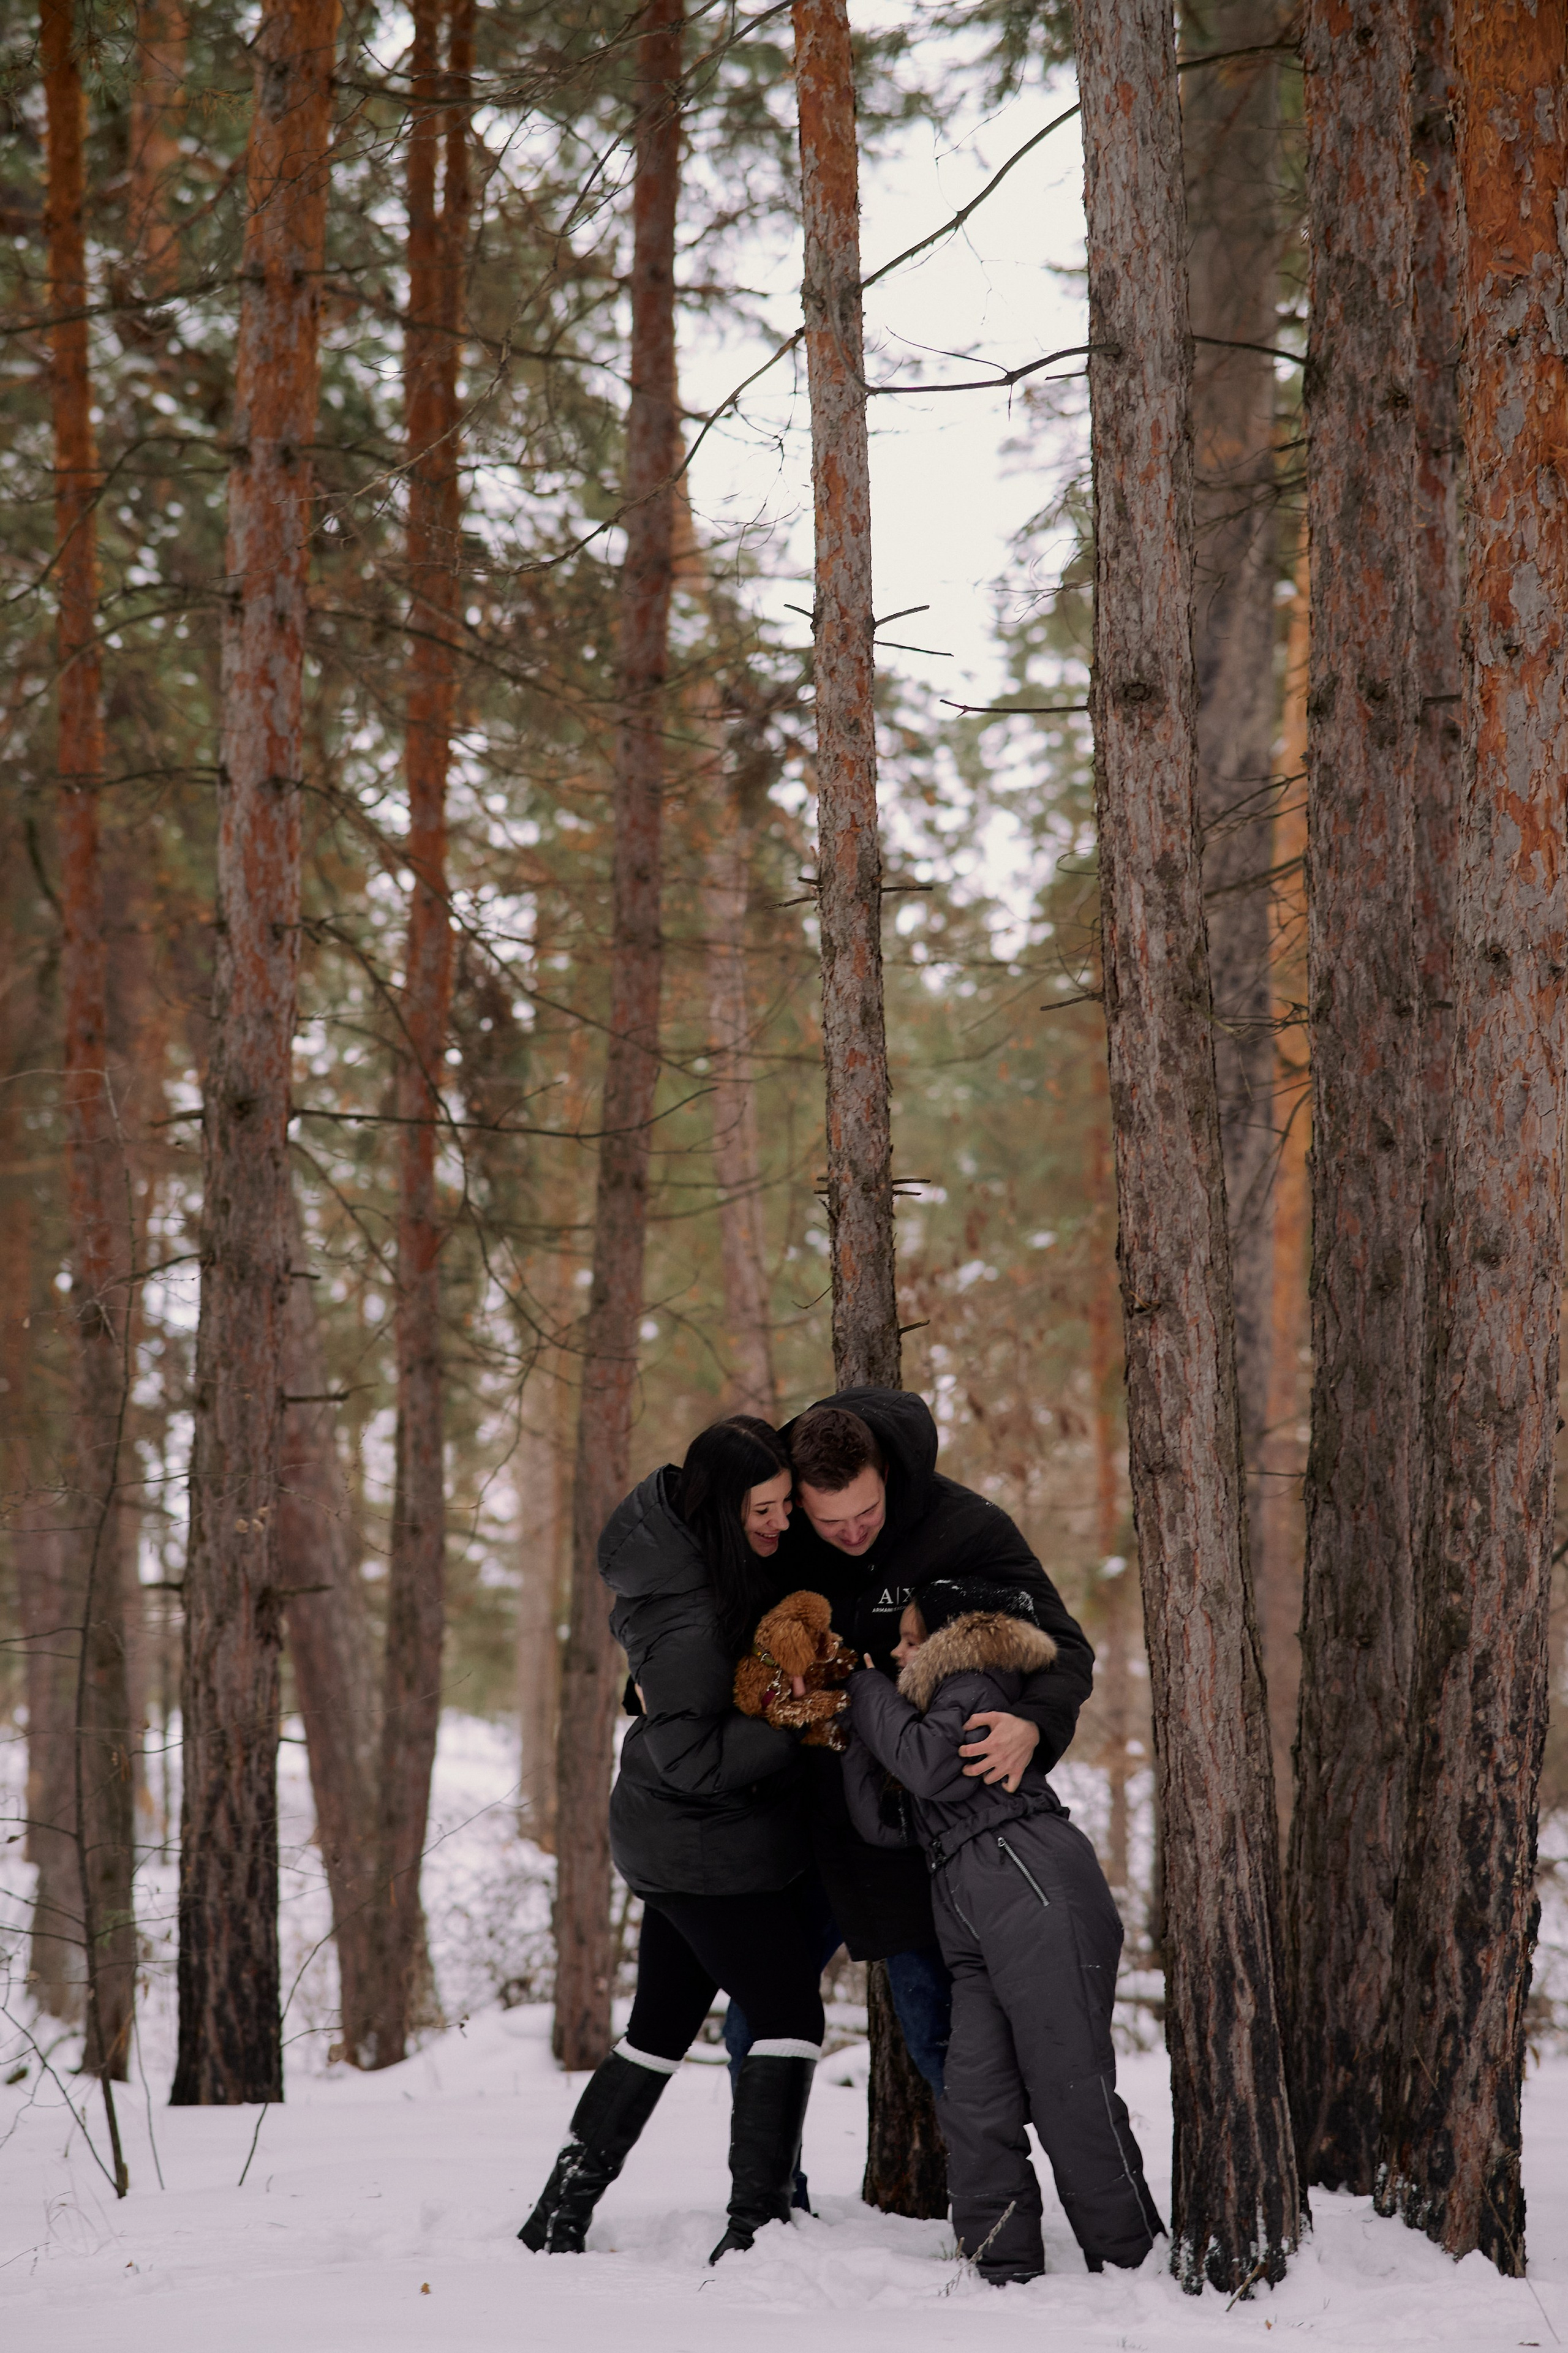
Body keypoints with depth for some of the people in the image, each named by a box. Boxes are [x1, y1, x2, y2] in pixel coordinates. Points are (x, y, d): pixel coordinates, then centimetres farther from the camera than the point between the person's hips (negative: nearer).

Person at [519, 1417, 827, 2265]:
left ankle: (560, 2213, 21)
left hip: (664, 1841, 10)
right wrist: (802, 1721, -27)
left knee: (660, 2028, 17)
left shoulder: (674, 1524, -2)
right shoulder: (687, 1622, -29)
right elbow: (694, 1759, -27)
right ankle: (754, 2226, -6)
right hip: (718, 1850, -10)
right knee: (789, 2017, -4)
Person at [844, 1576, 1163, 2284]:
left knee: (1069, 2091, -11)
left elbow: (933, 1767, -11)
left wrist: (870, 1694, 4)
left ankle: (1133, 2260, -7)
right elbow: (883, 1823, 21)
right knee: (976, 2102, -2)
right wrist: (853, 1727, 17)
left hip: (1038, 1899, -9)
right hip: (975, 1933, 9)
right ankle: (1002, 2269, -1)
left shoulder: (975, 1687, 8)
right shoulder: (929, 1709, 32)